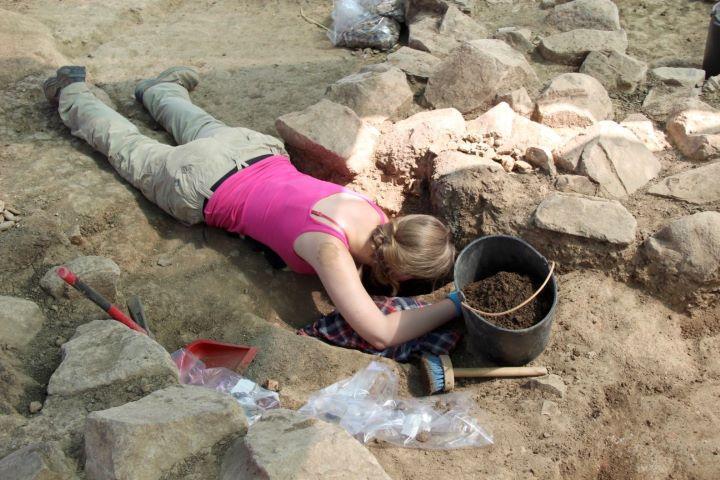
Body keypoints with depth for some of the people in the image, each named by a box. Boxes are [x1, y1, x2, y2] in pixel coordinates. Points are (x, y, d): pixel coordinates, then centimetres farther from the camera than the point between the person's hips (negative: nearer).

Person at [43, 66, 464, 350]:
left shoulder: (379, 215, -21)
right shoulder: (331, 249, -39)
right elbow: (379, 334, -44)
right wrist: (455, 305, -38)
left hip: (260, 150, 4)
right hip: (201, 187, -4)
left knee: (204, 129, 38)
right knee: (131, 151, 25)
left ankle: (160, 88, 62)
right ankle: (73, 94, 47)